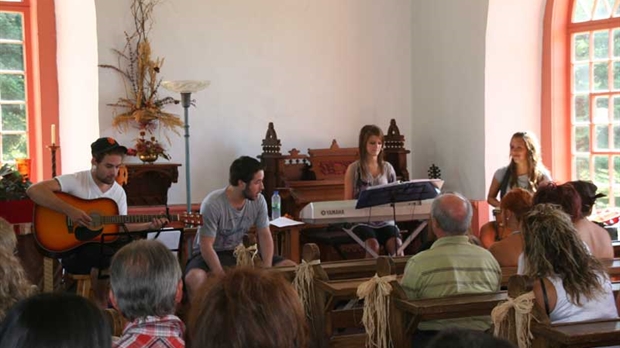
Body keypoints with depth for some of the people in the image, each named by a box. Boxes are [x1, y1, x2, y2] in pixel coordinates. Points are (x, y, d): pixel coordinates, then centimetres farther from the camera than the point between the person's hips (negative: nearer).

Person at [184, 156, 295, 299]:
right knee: (194, 278, -39)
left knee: (291, 268, -8)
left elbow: (265, 236, -2)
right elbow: (206, 246, -23)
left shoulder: (258, 201, -8)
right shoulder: (212, 204, -24)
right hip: (213, 254, -5)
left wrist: (267, 269, -18)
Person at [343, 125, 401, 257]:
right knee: (373, 246, -31)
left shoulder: (387, 168, 13)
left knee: (397, 245, -26)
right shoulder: (354, 169, 3)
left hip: (385, 219, 2)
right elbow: (348, 200, 3)